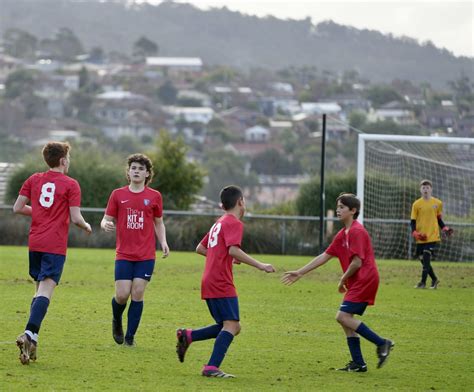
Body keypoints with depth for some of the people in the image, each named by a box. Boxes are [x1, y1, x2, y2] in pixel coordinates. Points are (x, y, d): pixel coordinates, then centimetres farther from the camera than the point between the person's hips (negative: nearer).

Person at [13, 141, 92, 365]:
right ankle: (29, 334, -29)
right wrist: (86, 227, 14)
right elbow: (75, 218, -8)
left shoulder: (34, 180, 10)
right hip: (55, 245, -5)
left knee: (40, 289, 18)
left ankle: (32, 340, 10)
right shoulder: (70, 185, -4)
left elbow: (17, 208, 9)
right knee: (45, 292, -11)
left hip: (35, 243, 5)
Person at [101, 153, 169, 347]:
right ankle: (116, 321, 25)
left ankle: (130, 336, 5)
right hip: (124, 254, 0)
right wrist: (106, 225, -17)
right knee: (122, 295, -8)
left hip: (146, 256, 0)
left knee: (138, 294, -6)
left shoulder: (154, 196, 5)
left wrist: (163, 242, 0)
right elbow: (106, 220, 8)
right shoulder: (118, 195, 4)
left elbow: (159, 222, 16)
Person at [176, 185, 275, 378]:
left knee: (232, 326, 13)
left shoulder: (219, 223, 21)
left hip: (209, 283, 9)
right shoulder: (234, 223, -7)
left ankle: (187, 335, 6)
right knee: (231, 325, -15)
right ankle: (212, 367, -26)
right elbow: (233, 250, -22)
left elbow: (200, 248, 27)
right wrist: (260, 266, -22)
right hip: (221, 283, -9)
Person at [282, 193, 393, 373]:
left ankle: (381, 343, -13)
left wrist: (343, 279, -5)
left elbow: (357, 262, -19)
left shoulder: (357, 231, -14)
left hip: (364, 279, -10)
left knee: (343, 316, -16)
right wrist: (300, 273, 16)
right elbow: (325, 256, 18)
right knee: (346, 319, 7)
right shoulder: (342, 234, 16)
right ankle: (358, 363, 8)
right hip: (356, 283, 10)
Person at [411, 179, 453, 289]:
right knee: (423, 260, 5)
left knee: (426, 259, -14)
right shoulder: (416, 204, 3)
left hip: (432, 237, -2)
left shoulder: (437, 203, 5)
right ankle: (434, 279, 24)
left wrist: (445, 228, 1)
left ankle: (423, 282, -9)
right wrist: (415, 233, -12)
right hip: (421, 239, 2)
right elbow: (413, 221, 4)